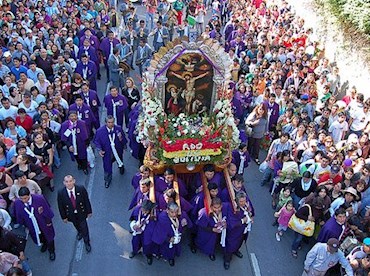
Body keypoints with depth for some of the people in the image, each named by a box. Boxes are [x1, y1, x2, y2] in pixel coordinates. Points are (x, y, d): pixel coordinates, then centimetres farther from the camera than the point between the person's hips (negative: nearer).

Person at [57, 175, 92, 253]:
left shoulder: (81, 189, -25)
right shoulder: (61, 193, -24)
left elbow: (87, 201, -12)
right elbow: (60, 206, -10)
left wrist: (89, 211, -4)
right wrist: (64, 217, -3)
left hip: (81, 213, -1)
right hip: (71, 214, 2)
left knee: (84, 228, 9)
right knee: (77, 226, 27)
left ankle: (87, 243, 34)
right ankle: (79, 232, 63)